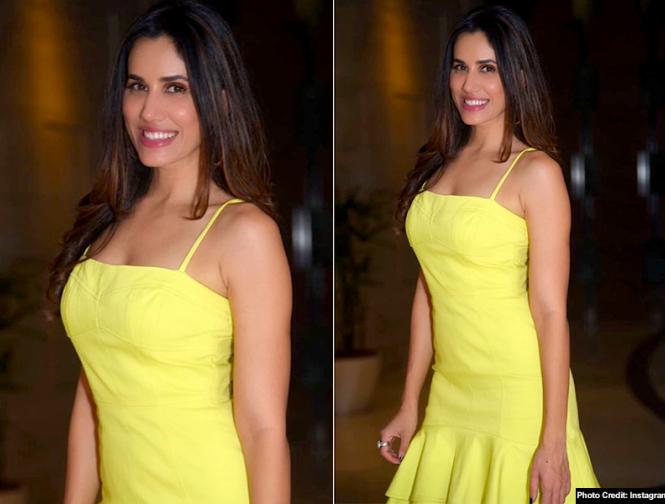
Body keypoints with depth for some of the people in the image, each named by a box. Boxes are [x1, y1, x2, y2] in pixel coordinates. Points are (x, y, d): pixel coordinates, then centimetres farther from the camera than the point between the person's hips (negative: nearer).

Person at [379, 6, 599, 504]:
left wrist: (554, 440, -16)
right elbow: (429, 290, 11)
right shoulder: (440, 164, 8)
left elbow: (551, 309, -13)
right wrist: (409, 406, 11)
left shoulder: (536, 172, -10)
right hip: (450, 394, 6)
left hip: (519, 393, -6)